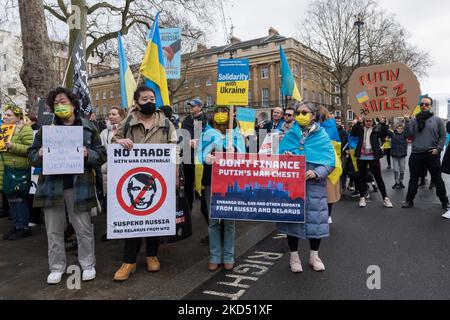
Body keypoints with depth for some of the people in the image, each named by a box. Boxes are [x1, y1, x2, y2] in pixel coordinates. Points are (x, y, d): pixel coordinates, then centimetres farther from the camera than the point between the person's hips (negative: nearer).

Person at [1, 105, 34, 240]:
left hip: (21, 170, -8)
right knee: (11, 199, 11)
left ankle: (24, 228, 6)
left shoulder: (25, 129, -9)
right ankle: (17, 226, 21)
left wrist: (12, 146, -25)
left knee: (19, 198, -4)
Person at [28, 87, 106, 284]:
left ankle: (88, 265, 22)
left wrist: (88, 154, -16)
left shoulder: (88, 128, 5)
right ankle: (57, 267, 26)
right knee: (54, 230, 11)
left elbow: (102, 155, 4)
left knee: (84, 229, 6)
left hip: (79, 185, -2)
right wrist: (40, 154, -10)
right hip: (51, 185, 3)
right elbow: (31, 155, 13)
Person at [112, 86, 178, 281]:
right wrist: (119, 141, -16)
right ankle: (129, 261, 14)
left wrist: (174, 179, -5)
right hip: (133, 179, 0)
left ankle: (152, 255, 28)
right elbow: (112, 141, 9)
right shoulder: (127, 123, 5)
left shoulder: (166, 124, 4)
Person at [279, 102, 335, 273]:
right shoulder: (290, 135, 6)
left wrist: (316, 173, -21)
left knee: (315, 218, 7)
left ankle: (314, 256, 28)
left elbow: (330, 162, -5)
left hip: (314, 185, -1)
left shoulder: (322, 136, 1)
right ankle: (294, 256, 23)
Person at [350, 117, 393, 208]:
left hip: (373, 157, -1)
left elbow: (384, 135, -12)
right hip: (361, 157, 1)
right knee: (362, 177, 8)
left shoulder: (377, 129, 4)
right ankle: (362, 197, 19)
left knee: (378, 177, 4)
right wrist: (357, 123, -18)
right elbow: (353, 133, -9)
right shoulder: (360, 128, 7)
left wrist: (383, 124, -22)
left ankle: (385, 198, 12)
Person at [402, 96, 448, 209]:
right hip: (416, 154, 1)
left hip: (432, 155, -1)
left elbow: (443, 136, 3)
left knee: (437, 179, 9)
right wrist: (407, 121, -12)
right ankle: (409, 200, 18)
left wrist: (438, 148, -8)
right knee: (413, 179, 9)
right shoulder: (414, 120, 6)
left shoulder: (437, 120, 3)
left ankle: (444, 201, 23)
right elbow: (409, 134, -3)